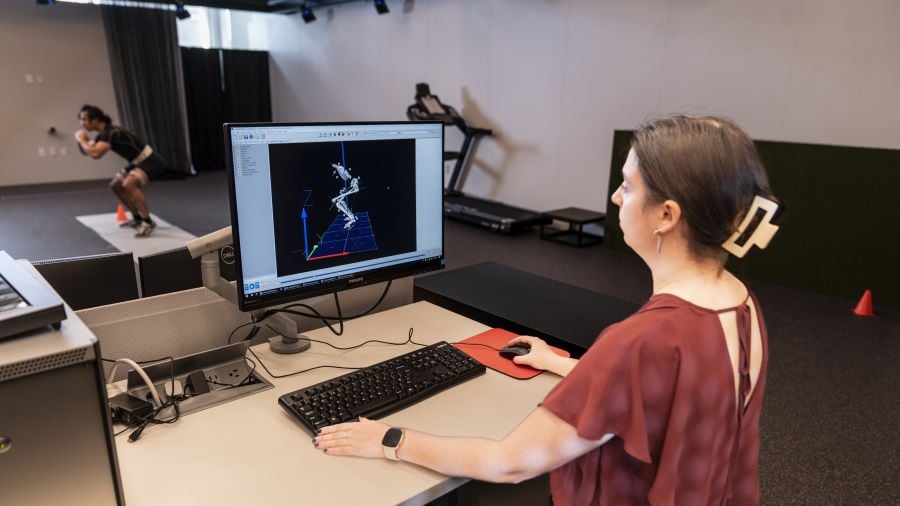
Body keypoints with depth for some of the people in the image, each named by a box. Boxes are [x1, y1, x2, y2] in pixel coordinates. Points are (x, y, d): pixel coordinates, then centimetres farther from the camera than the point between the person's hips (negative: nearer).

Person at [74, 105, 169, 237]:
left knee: (128, 184, -32)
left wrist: (81, 139, -17)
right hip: (138, 161, 11)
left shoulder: (111, 132, -24)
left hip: (151, 161, -11)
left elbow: (95, 153, -34)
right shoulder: (104, 134, 7)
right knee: (115, 185, 16)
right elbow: (92, 151, 16)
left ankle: (148, 222, -22)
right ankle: (137, 218, 23)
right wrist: (85, 141, -4)